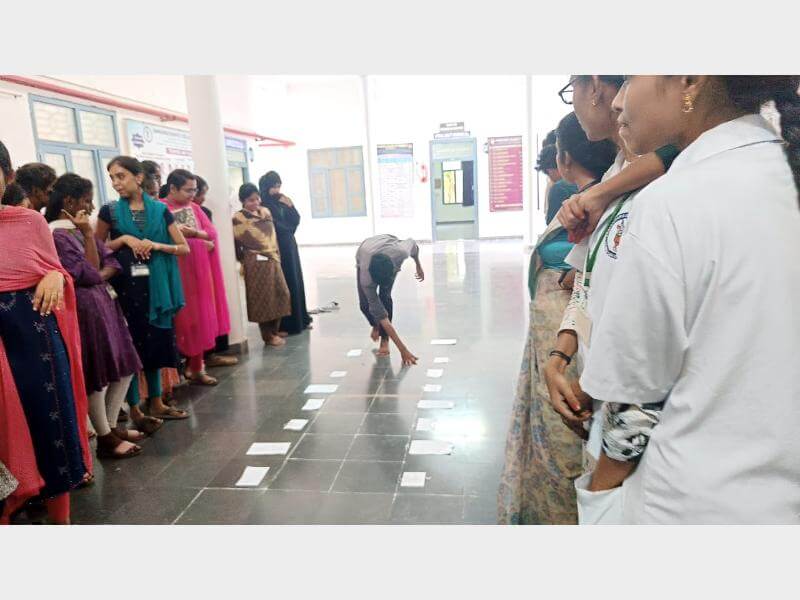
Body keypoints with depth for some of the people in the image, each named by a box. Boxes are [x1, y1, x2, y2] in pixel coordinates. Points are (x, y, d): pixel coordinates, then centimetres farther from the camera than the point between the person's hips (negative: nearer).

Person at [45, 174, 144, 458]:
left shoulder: (79, 230, 13)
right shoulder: (57, 234, -13)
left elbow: (111, 263, 10)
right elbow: (89, 273, -17)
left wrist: (100, 276, -10)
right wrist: (88, 235, -12)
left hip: (104, 302, 9)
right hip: (85, 308, -9)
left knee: (124, 368, 12)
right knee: (97, 374, -1)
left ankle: (111, 425, 23)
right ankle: (105, 438, 11)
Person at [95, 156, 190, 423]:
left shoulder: (160, 210, 4)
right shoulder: (109, 211, 2)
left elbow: (184, 248, 4)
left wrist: (156, 245, -13)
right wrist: (125, 239, -9)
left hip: (155, 285, 2)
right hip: (125, 286, -2)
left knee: (155, 342, 9)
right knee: (130, 345, 1)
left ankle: (156, 403, 22)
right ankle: (134, 410, 10)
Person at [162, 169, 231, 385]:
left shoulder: (194, 207, 12)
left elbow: (212, 232, 5)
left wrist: (193, 232, -14)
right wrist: (201, 236, -15)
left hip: (199, 269, 6)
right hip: (177, 271, -6)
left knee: (200, 317, 8)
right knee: (184, 319, 0)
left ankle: (196, 367, 18)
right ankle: (194, 367, 10)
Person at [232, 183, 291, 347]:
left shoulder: (266, 212, 11)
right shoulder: (238, 219, -9)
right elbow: (236, 244, -8)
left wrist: (276, 255, 14)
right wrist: (245, 261, -4)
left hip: (272, 260, 7)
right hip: (255, 263, -7)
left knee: (280, 293, 8)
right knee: (263, 297, -1)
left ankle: (274, 330, 22)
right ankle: (268, 335, 10)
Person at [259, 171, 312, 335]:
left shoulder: (284, 201, 12)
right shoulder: (263, 206, -11)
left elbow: (296, 220, 7)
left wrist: (290, 206, -7)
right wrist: (289, 229, -3)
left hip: (289, 246, 8)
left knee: (295, 281, 11)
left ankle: (299, 320, 21)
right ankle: (281, 325, -1)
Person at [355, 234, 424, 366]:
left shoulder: (400, 252, -45)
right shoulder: (365, 278, -44)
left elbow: (412, 243, -17)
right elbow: (381, 315, -42)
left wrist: (419, 266, 2)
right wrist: (403, 350, -44)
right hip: (364, 254, -1)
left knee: (385, 296, -21)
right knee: (365, 304, -14)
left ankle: (384, 339, -4)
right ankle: (376, 326, 21)